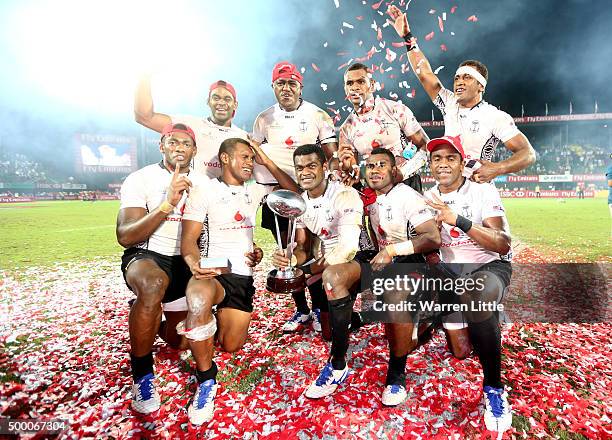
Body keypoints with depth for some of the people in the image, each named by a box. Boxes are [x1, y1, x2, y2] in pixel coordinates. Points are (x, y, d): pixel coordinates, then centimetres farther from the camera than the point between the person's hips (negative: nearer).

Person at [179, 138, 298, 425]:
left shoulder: (254, 191, 14)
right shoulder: (203, 190, -1)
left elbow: (293, 191, 14)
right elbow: (188, 238, -7)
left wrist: (267, 162, 8)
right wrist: (195, 263, -29)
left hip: (243, 275, 5)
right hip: (213, 272, -4)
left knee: (231, 346, 1)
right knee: (198, 299, -40)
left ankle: (225, 318, 39)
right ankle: (206, 379, -16)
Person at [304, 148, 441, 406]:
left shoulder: (407, 197, -6)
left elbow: (434, 238, -14)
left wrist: (392, 250, -16)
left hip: (410, 262, -6)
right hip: (382, 260, 7)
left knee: (396, 298, -40)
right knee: (333, 274, -20)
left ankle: (396, 375, -14)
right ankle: (337, 364, -16)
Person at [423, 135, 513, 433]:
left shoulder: (483, 192, -8)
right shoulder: (428, 199, 5)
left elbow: (503, 245, -18)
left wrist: (459, 221, -29)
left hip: (489, 267, -4)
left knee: (477, 299, -38)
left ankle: (494, 388, -17)